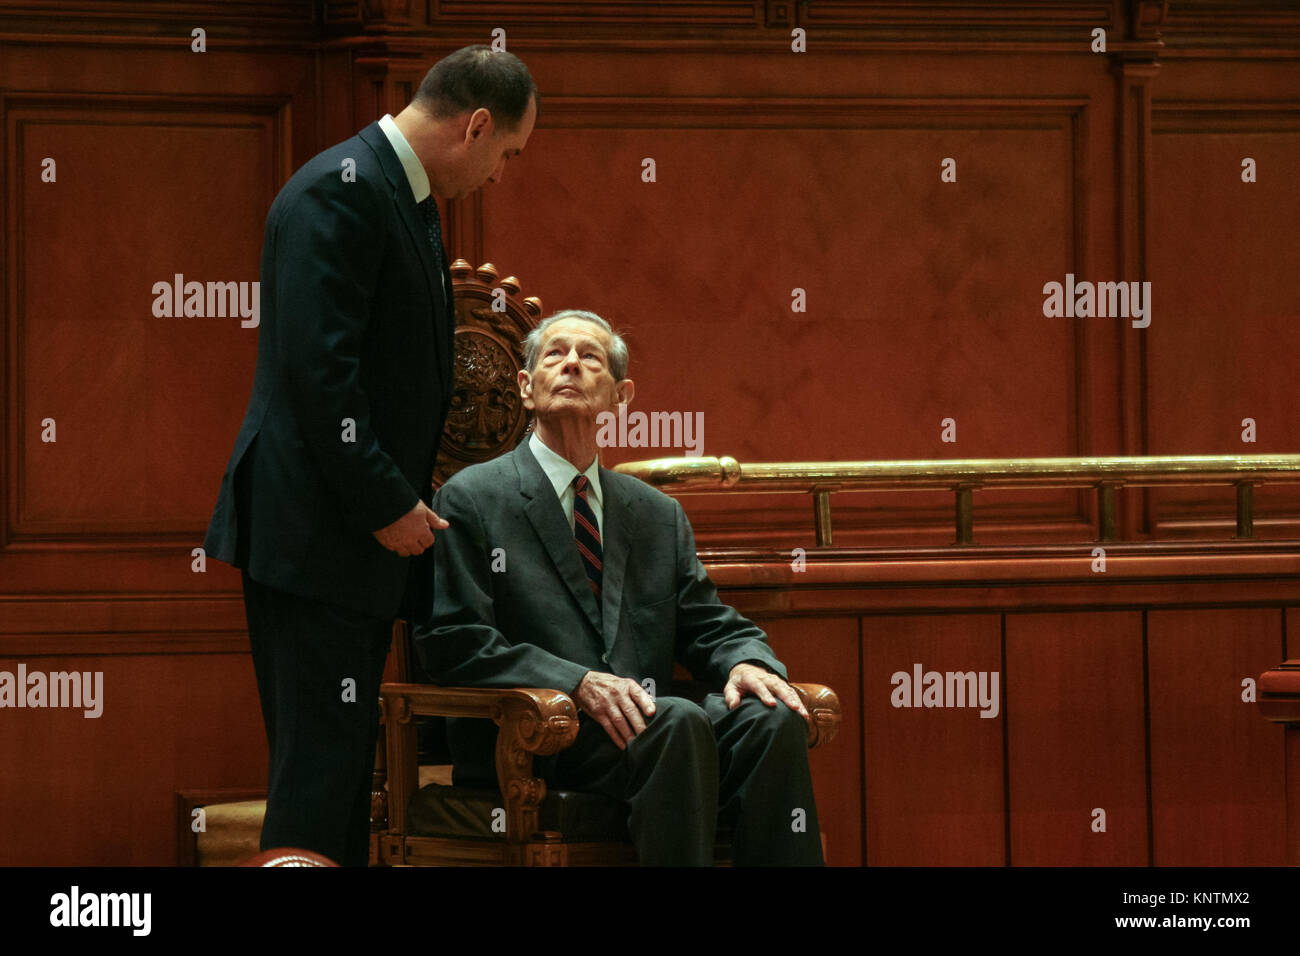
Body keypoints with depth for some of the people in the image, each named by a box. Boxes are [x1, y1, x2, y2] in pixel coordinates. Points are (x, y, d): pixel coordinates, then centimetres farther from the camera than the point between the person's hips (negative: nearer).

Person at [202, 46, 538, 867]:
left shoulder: (407, 198, 17)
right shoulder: (340, 191, -15)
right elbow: (315, 368, -22)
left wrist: (405, 499, 15)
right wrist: (387, 505, -18)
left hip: (369, 530, 10)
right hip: (313, 532, -10)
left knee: (344, 761, 11)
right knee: (320, 766, -11)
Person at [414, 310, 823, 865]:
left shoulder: (659, 517, 23)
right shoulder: (470, 501, 5)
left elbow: (709, 625, 19)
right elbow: (451, 642, -5)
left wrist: (745, 662, -8)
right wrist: (576, 683, -18)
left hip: (639, 724, 5)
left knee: (772, 720, -24)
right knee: (679, 724, -33)